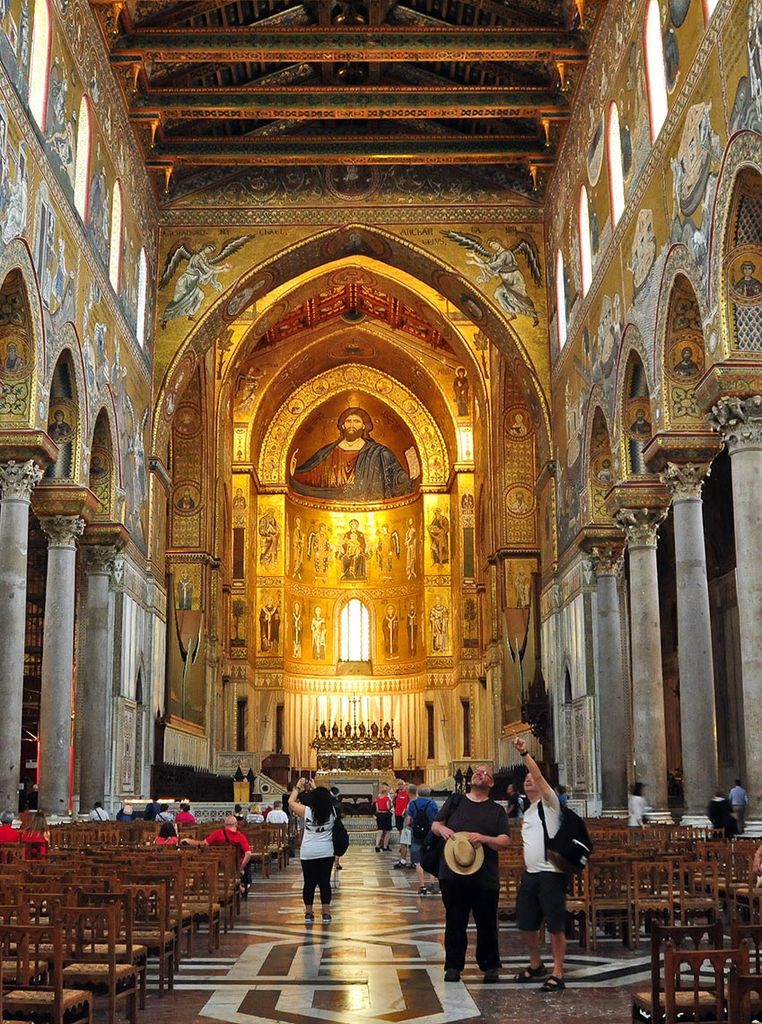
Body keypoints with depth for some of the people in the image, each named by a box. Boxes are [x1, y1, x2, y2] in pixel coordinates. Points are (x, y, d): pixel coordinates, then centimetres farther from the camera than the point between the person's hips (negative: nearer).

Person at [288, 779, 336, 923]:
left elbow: (291, 802, 2)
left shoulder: (307, 811, -12)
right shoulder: (332, 812, -5)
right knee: (325, 882, 7)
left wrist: (298, 787, 13)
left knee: (309, 883, 8)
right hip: (326, 853, 1)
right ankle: (326, 914, 8)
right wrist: (314, 788, 23)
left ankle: (309, 914, 16)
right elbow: (324, 801, 17)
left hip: (308, 853, -1)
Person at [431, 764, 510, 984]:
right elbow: (434, 825, 15)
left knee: (487, 924, 6)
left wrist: (484, 839, -17)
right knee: (455, 922, 6)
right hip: (453, 873, 1)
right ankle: (453, 965, 16)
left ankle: (490, 966, 18)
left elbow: (505, 842, 0)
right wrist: (442, 829, -7)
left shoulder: (496, 811, 8)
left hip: (485, 877, -1)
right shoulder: (455, 802, 12)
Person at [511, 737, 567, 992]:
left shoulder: (549, 803, -2)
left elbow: (539, 776, -18)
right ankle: (535, 965, 33)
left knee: (555, 925, -3)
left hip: (551, 873, -8)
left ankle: (557, 974, 5)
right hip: (530, 874, 8)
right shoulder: (526, 813, 20)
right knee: (526, 923, 13)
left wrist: (524, 753, -26)